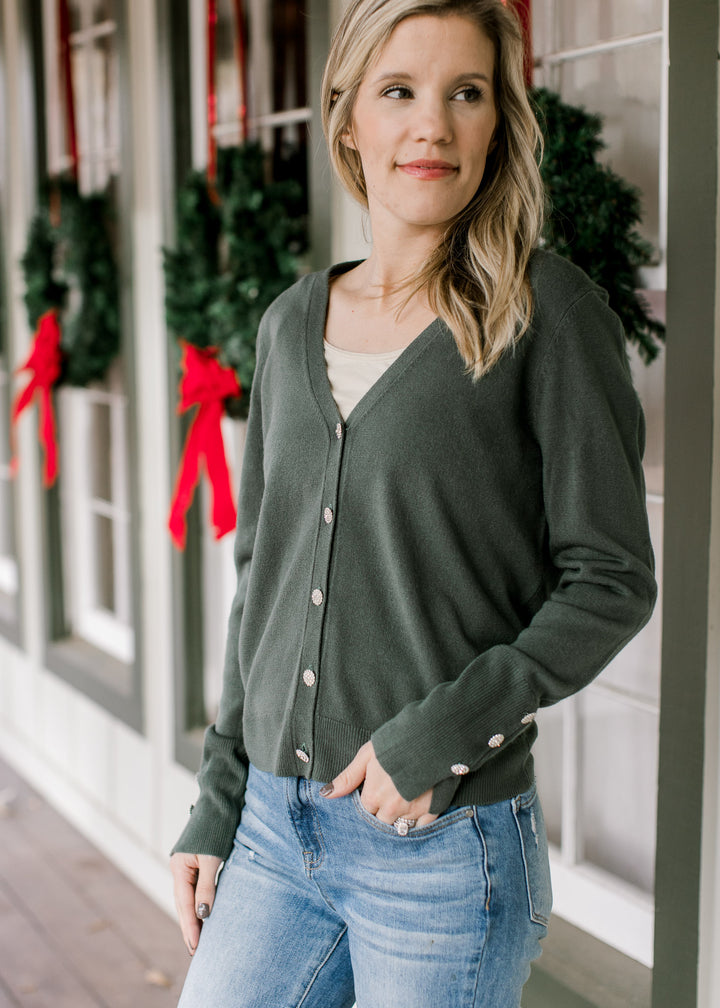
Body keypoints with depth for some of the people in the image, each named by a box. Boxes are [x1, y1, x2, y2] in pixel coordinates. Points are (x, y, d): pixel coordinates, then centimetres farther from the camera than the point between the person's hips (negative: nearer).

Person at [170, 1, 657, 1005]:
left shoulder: (545, 311, -7)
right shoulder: (294, 322, 8)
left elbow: (613, 580, -8)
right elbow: (261, 576, 12)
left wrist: (441, 734, -16)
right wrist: (218, 804, 11)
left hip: (444, 849, -4)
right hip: (274, 830, 5)